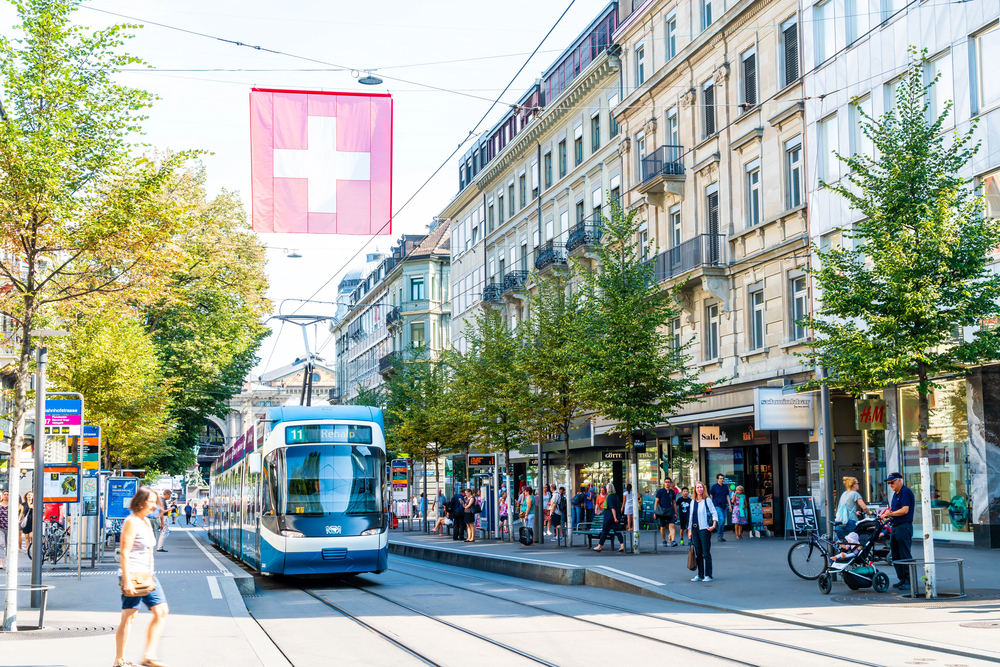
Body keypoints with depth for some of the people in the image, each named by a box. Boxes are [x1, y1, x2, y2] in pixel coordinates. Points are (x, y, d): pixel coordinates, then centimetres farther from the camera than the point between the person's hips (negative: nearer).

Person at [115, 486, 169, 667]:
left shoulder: (146, 522, 15)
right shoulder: (131, 522, -12)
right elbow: (125, 553, -18)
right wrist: (127, 581, -23)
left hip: (148, 575, 9)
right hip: (133, 575, -9)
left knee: (161, 611, 3)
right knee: (129, 616, -5)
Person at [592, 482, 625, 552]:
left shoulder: (609, 496, -15)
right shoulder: (616, 496, 11)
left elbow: (613, 508, -21)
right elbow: (619, 507, 18)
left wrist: (615, 517, -24)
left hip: (609, 517, -8)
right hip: (615, 518, 8)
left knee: (604, 531, 0)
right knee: (617, 531, 5)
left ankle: (599, 546, 7)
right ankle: (622, 545, -4)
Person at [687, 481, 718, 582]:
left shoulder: (707, 500, -2)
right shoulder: (693, 502, 15)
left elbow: (714, 513, -5)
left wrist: (714, 525, -19)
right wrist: (689, 530, 17)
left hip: (704, 529, -6)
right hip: (695, 529, 6)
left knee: (706, 553, -6)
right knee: (698, 553, 8)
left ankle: (708, 575, -2)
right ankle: (700, 575, 14)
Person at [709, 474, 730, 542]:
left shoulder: (725, 486, 12)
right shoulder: (714, 486, -2)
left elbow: (727, 496, 17)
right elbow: (710, 496, 1)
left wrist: (729, 505, 11)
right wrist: (711, 506, -1)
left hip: (724, 506, 5)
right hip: (717, 506, -5)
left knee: (723, 522, 5)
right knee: (721, 520, -18)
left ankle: (721, 537, 13)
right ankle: (719, 536, -8)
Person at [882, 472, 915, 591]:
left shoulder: (906, 492, -12)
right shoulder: (896, 493, 18)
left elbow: (905, 510, -20)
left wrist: (891, 514, -10)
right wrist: (886, 514, 0)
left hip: (904, 527, -10)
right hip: (895, 526, 10)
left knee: (905, 556, -8)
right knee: (896, 555, 11)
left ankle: (909, 581, -5)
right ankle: (902, 579, 17)